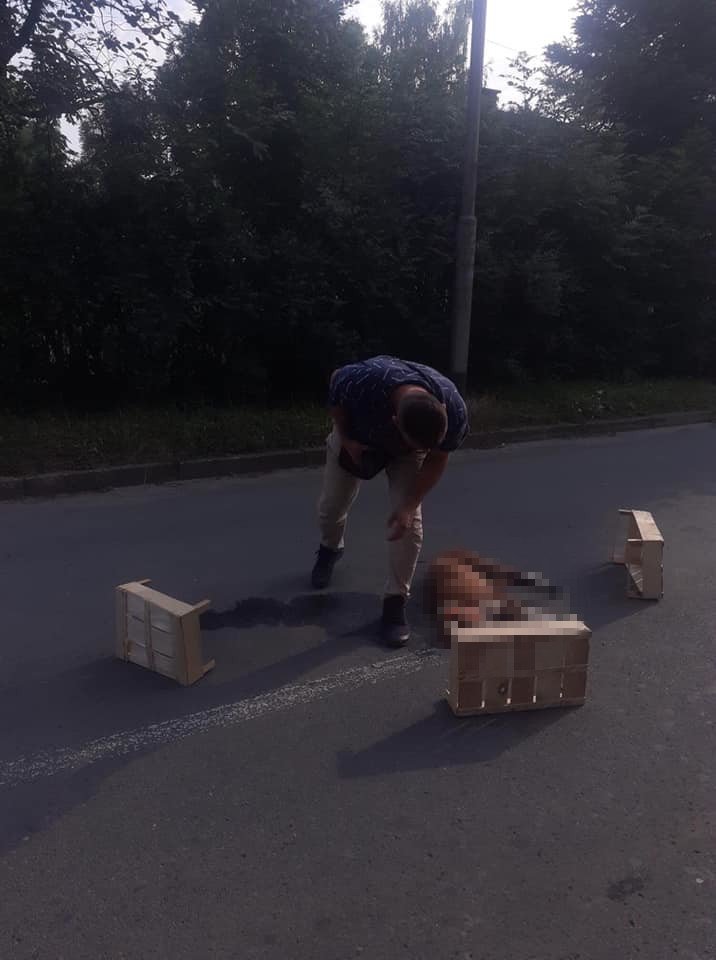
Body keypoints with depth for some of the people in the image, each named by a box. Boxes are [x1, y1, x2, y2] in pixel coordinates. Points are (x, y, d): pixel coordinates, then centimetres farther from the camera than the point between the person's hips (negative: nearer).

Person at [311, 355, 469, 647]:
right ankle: (330, 549, 46)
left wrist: (409, 505, -24)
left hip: (407, 454, 0)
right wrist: (346, 439, -19)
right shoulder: (365, 379, -45)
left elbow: (437, 458, -17)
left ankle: (395, 603, 4)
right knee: (331, 507, 11)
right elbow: (335, 382, -18)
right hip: (358, 437, 0)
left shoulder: (454, 410, -37)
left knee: (410, 522, -12)